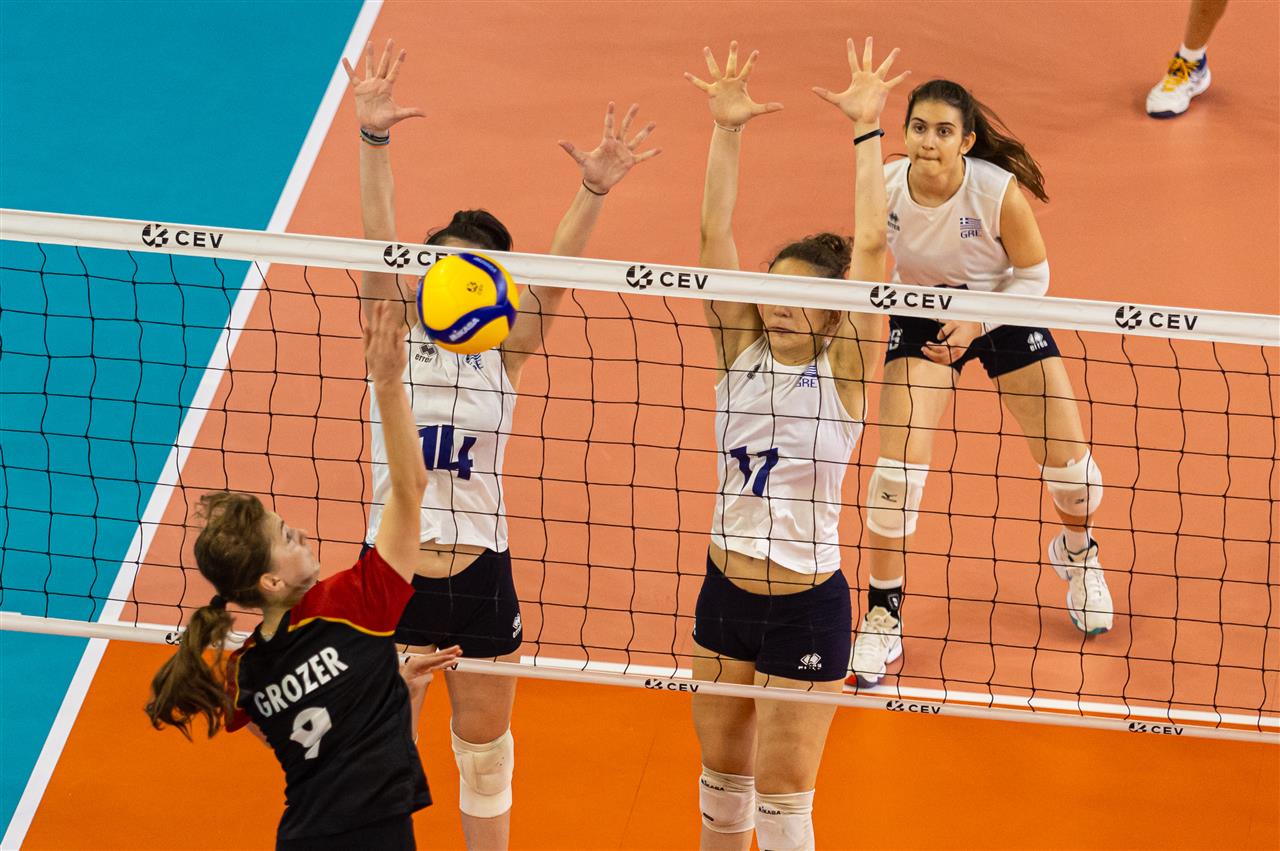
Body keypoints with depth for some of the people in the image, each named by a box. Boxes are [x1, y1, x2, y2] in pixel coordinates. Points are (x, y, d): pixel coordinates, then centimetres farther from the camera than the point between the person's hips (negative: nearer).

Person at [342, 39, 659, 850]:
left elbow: (553, 275, -17)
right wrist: (374, 138, -33)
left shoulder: (503, 355, -3)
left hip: (481, 575, 1)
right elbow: (378, 243, -19)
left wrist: (595, 189, -34)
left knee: (485, 745, 17)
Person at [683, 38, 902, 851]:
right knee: (723, 775, 18)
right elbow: (714, 235, -8)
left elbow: (869, 246, -20)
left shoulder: (843, 371, -11)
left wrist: (867, 128, -20)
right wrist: (727, 131, -16)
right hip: (726, 590, 5)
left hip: (807, 606, -4)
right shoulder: (743, 352, -1)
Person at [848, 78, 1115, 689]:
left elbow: (1033, 275, -16)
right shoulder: (883, 188, -25)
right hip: (922, 318, 1)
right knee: (897, 466, -13)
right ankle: (882, 615, 5)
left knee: (1069, 464, 2)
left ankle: (1077, 552, 39)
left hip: (1003, 313, 0)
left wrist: (976, 323, -28)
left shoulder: (1000, 192, -30)